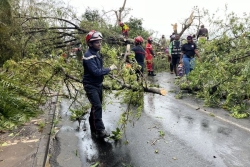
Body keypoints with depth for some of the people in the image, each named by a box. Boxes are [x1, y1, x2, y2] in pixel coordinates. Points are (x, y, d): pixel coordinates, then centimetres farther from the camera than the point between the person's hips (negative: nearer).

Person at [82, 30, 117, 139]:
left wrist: (108, 70, 0)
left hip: (98, 84, 9)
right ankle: (100, 131, -9)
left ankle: (94, 128, 32)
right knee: (97, 106, -15)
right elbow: (95, 72, -28)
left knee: (96, 107, 17)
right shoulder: (88, 56, -21)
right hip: (91, 85, -9)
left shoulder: (97, 53, 9)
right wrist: (109, 69, -20)